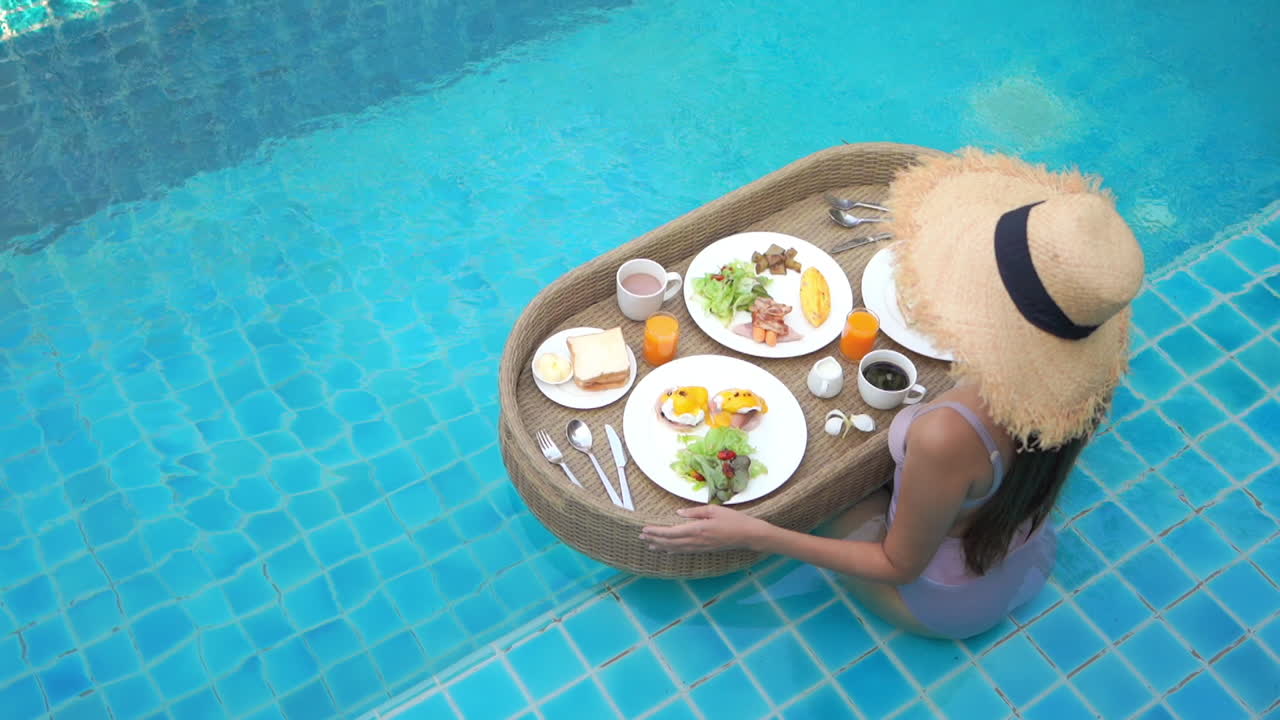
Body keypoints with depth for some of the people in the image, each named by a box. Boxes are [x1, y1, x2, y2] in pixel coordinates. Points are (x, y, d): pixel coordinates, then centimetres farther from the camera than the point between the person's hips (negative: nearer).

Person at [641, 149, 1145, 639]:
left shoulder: (948, 435, -46)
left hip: (949, 602, -5)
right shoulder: (1082, 370, -26)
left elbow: (900, 566, -27)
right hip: (1028, 559, 5)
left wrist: (753, 535, -27)